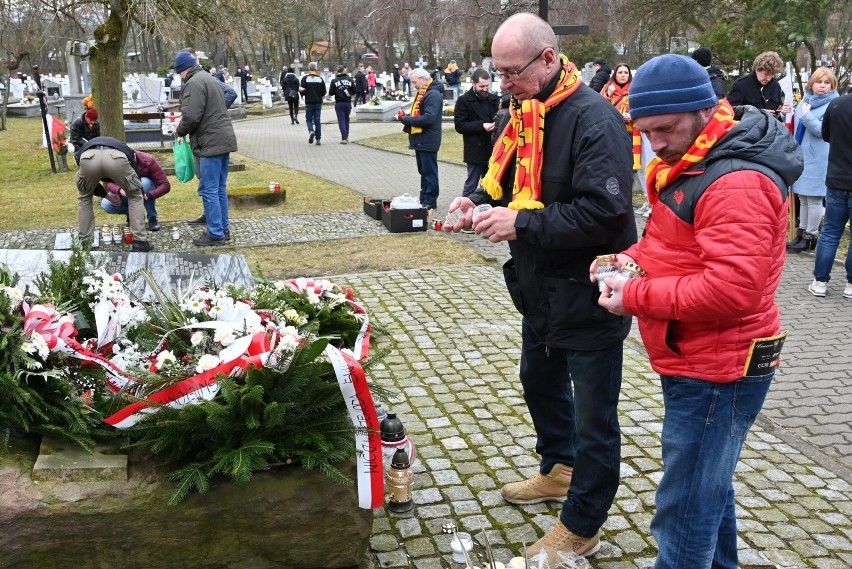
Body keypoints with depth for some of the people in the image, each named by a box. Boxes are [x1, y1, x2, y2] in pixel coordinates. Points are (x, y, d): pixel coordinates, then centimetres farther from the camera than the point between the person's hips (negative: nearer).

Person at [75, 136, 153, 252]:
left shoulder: (86, 147, 46)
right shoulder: (125, 150, 42)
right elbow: (135, 192, 42)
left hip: (89, 157, 1)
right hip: (117, 158, -1)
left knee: (84, 197, 31)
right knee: (135, 196, 25)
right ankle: (139, 242, 20)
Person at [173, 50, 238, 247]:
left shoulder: (194, 83, -12)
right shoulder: (210, 79, 20)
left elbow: (191, 117, -20)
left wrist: (179, 131, 0)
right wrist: (184, 124, 19)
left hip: (210, 143, -10)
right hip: (224, 140, 10)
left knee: (209, 190, -5)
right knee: (220, 189, 15)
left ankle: (216, 234, -2)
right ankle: (224, 229, 21)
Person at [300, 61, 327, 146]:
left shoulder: (305, 78, -6)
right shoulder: (320, 79, 1)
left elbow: (302, 91, -11)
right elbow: (324, 92, 2)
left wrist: (300, 91, 12)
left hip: (309, 103, -2)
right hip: (318, 103, 2)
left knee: (309, 119, 9)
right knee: (317, 120, 7)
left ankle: (311, 131, -20)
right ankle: (318, 139, 5)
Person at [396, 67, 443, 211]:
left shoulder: (433, 94, -17)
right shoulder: (422, 93, 15)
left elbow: (428, 118, -26)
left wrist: (406, 119, -20)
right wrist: (406, 118, 1)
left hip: (428, 140, -10)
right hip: (420, 139, 10)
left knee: (429, 172, -3)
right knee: (423, 171, 16)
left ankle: (430, 202, 3)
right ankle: (424, 199, 24)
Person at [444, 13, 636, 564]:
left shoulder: (594, 120, -23)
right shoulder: (527, 113, 5)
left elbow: (603, 212, -30)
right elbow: (507, 178, 17)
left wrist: (522, 224, -28)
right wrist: (479, 201, -4)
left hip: (587, 296, -10)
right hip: (542, 289, 10)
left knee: (593, 417, 5)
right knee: (540, 379, 27)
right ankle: (559, 470, 51)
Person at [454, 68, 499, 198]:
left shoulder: (494, 99, 12)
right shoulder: (463, 101, -4)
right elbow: (459, 126, -10)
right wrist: (481, 125, -20)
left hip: (493, 149, 5)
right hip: (476, 151, -5)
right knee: (471, 185, 1)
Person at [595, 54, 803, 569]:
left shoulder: (736, 182, -24)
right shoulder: (691, 160, 9)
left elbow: (730, 290, -32)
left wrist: (635, 297, -22)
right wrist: (636, 256, 0)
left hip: (717, 371, -11)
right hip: (698, 359, 11)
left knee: (685, 508, -3)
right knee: (708, 483, 25)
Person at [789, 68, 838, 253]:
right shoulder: (805, 101, 11)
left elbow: (823, 130, -18)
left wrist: (806, 115, -17)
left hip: (818, 159, -7)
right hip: (801, 156, 7)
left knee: (814, 199, -3)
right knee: (803, 197, 13)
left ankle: (811, 236, 6)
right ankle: (802, 232, 22)